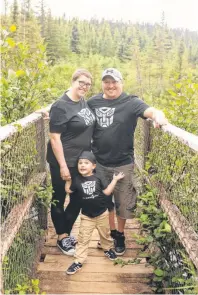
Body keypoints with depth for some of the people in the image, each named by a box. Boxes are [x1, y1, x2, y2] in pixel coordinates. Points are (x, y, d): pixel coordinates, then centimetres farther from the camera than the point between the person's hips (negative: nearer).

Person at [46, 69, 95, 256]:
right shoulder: (61, 107, -18)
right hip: (64, 162, -8)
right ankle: (62, 238, 24)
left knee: (79, 198, 15)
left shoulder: (84, 102, 6)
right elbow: (54, 138, -19)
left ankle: (66, 232, 33)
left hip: (82, 161, 8)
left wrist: (89, 157, 16)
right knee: (59, 200, 9)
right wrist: (62, 166, -20)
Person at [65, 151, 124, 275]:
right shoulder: (77, 180, -6)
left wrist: (115, 179, -10)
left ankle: (108, 248, 47)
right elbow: (68, 190, 6)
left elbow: (107, 192, -9)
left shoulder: (98, 178, -9)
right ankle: (78, 261, 9)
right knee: (83, 239, 1)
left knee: (105, 234, 20)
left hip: (102, 213, 0)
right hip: (86, 215, 0)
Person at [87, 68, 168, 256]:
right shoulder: (93, 103, 1)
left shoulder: (131, 102, -10)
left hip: (123, 164, -3)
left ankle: (120, 235, 35)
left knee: (123, 201, 12)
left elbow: (149, 110, -25)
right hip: (99, 162, 3)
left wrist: (158, 115, -47)